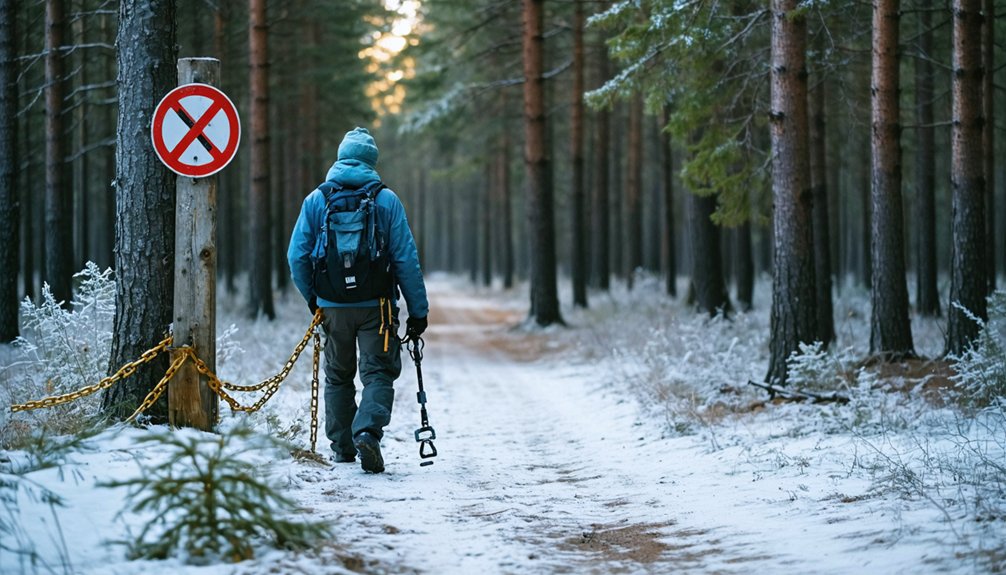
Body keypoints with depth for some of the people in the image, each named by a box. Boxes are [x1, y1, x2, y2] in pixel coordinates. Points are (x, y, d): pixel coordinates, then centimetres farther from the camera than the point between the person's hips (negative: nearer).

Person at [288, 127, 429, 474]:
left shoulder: (316, 200, 1)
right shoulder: (386, 201, -3)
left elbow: (297, 256, 1)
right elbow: (406, 259, -5)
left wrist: (311, 298, 16)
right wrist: (418, 311, 0)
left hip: (333, 305, 2)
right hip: (376, 306, -2)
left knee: (338, 376, 18)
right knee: (378, 373, 1)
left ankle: (342, 447, 22)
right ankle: (368, 431, -23)